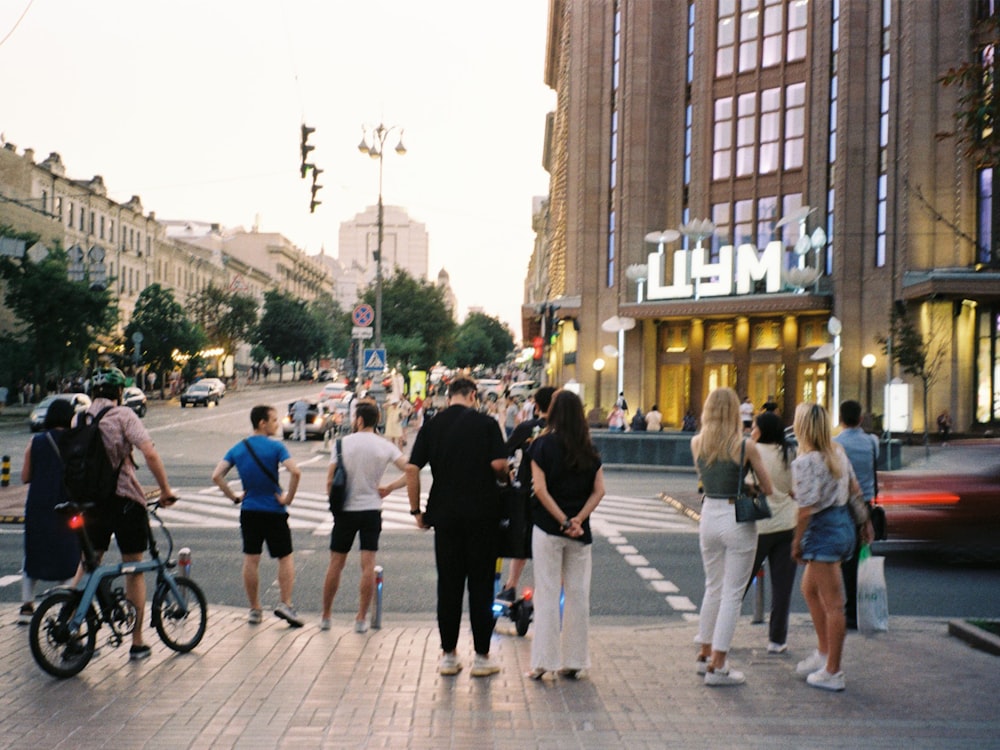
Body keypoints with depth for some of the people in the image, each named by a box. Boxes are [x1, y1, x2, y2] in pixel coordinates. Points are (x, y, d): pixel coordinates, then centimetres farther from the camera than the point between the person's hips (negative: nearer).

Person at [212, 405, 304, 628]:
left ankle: (254, 610, 15)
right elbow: (295, 472, -25)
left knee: (251, 560, 10)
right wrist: (288, 498, -13)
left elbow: (217, 476, -2)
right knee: (285, 558, 8)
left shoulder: (237, 449, 4)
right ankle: (285, 604, -3)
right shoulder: (275, 447, -11)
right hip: (274, 511, -4)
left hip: (249, 511, 4)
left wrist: (234, 497, 6)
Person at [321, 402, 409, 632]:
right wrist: (388, 488, 2)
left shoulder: (342, 443, -4)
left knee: (335, 564, 9)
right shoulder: (386, 446, -1)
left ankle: (325, 616, 19)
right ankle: (361, 618, 6)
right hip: (371, 509, 0)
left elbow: (330, 481, -4)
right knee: (368, 565, 3)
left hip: (345, 510, 0)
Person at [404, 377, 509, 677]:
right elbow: (499, 464, -12)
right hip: (482, 513, -2)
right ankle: (482, 657, 10)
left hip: (445, 514, 2)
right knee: (480, 583, 5)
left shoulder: (432, 425, 4)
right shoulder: (486, 423, -3)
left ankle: (448, 655, 14)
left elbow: (412, 469, -1)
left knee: (448, 584, 9)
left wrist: (416, 509, 7)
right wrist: (504, 479, 11)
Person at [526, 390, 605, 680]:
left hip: (548, 528, -3)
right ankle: (574, 662, 16)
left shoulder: (542, 444, -6)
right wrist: (578, 519, -9)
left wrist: (563, 521, -12)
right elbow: (599, 490, -2)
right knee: (578, 595, 10)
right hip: (581, 533, 3)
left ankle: (544, 662, 5)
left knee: (547, 594, 2)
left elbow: (540, 488, -14)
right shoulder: (590, 450, 5)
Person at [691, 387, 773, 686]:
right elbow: (767, 489, -3)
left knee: (713, 588, 20)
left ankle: (705, 655, 29)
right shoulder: (746, 446, -12)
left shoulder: (697, 443, 0)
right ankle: (717, 667, 6)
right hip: (738, 520, -5)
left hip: (709, 516, 5)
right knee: (731, 594, 3)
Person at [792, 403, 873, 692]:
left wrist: (797, 542, -10)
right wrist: (864, 521, 24)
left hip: (823, 530, -9)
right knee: (809, 588, 22)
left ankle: (832, 673, 8)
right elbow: (854, 488, 15)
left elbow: (807, 508, -20)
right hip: (843, 523, 9)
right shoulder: (837, 451, 7)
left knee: (833, 604, -2)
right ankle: (823, 653, 29)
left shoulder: (805, 461, -19)